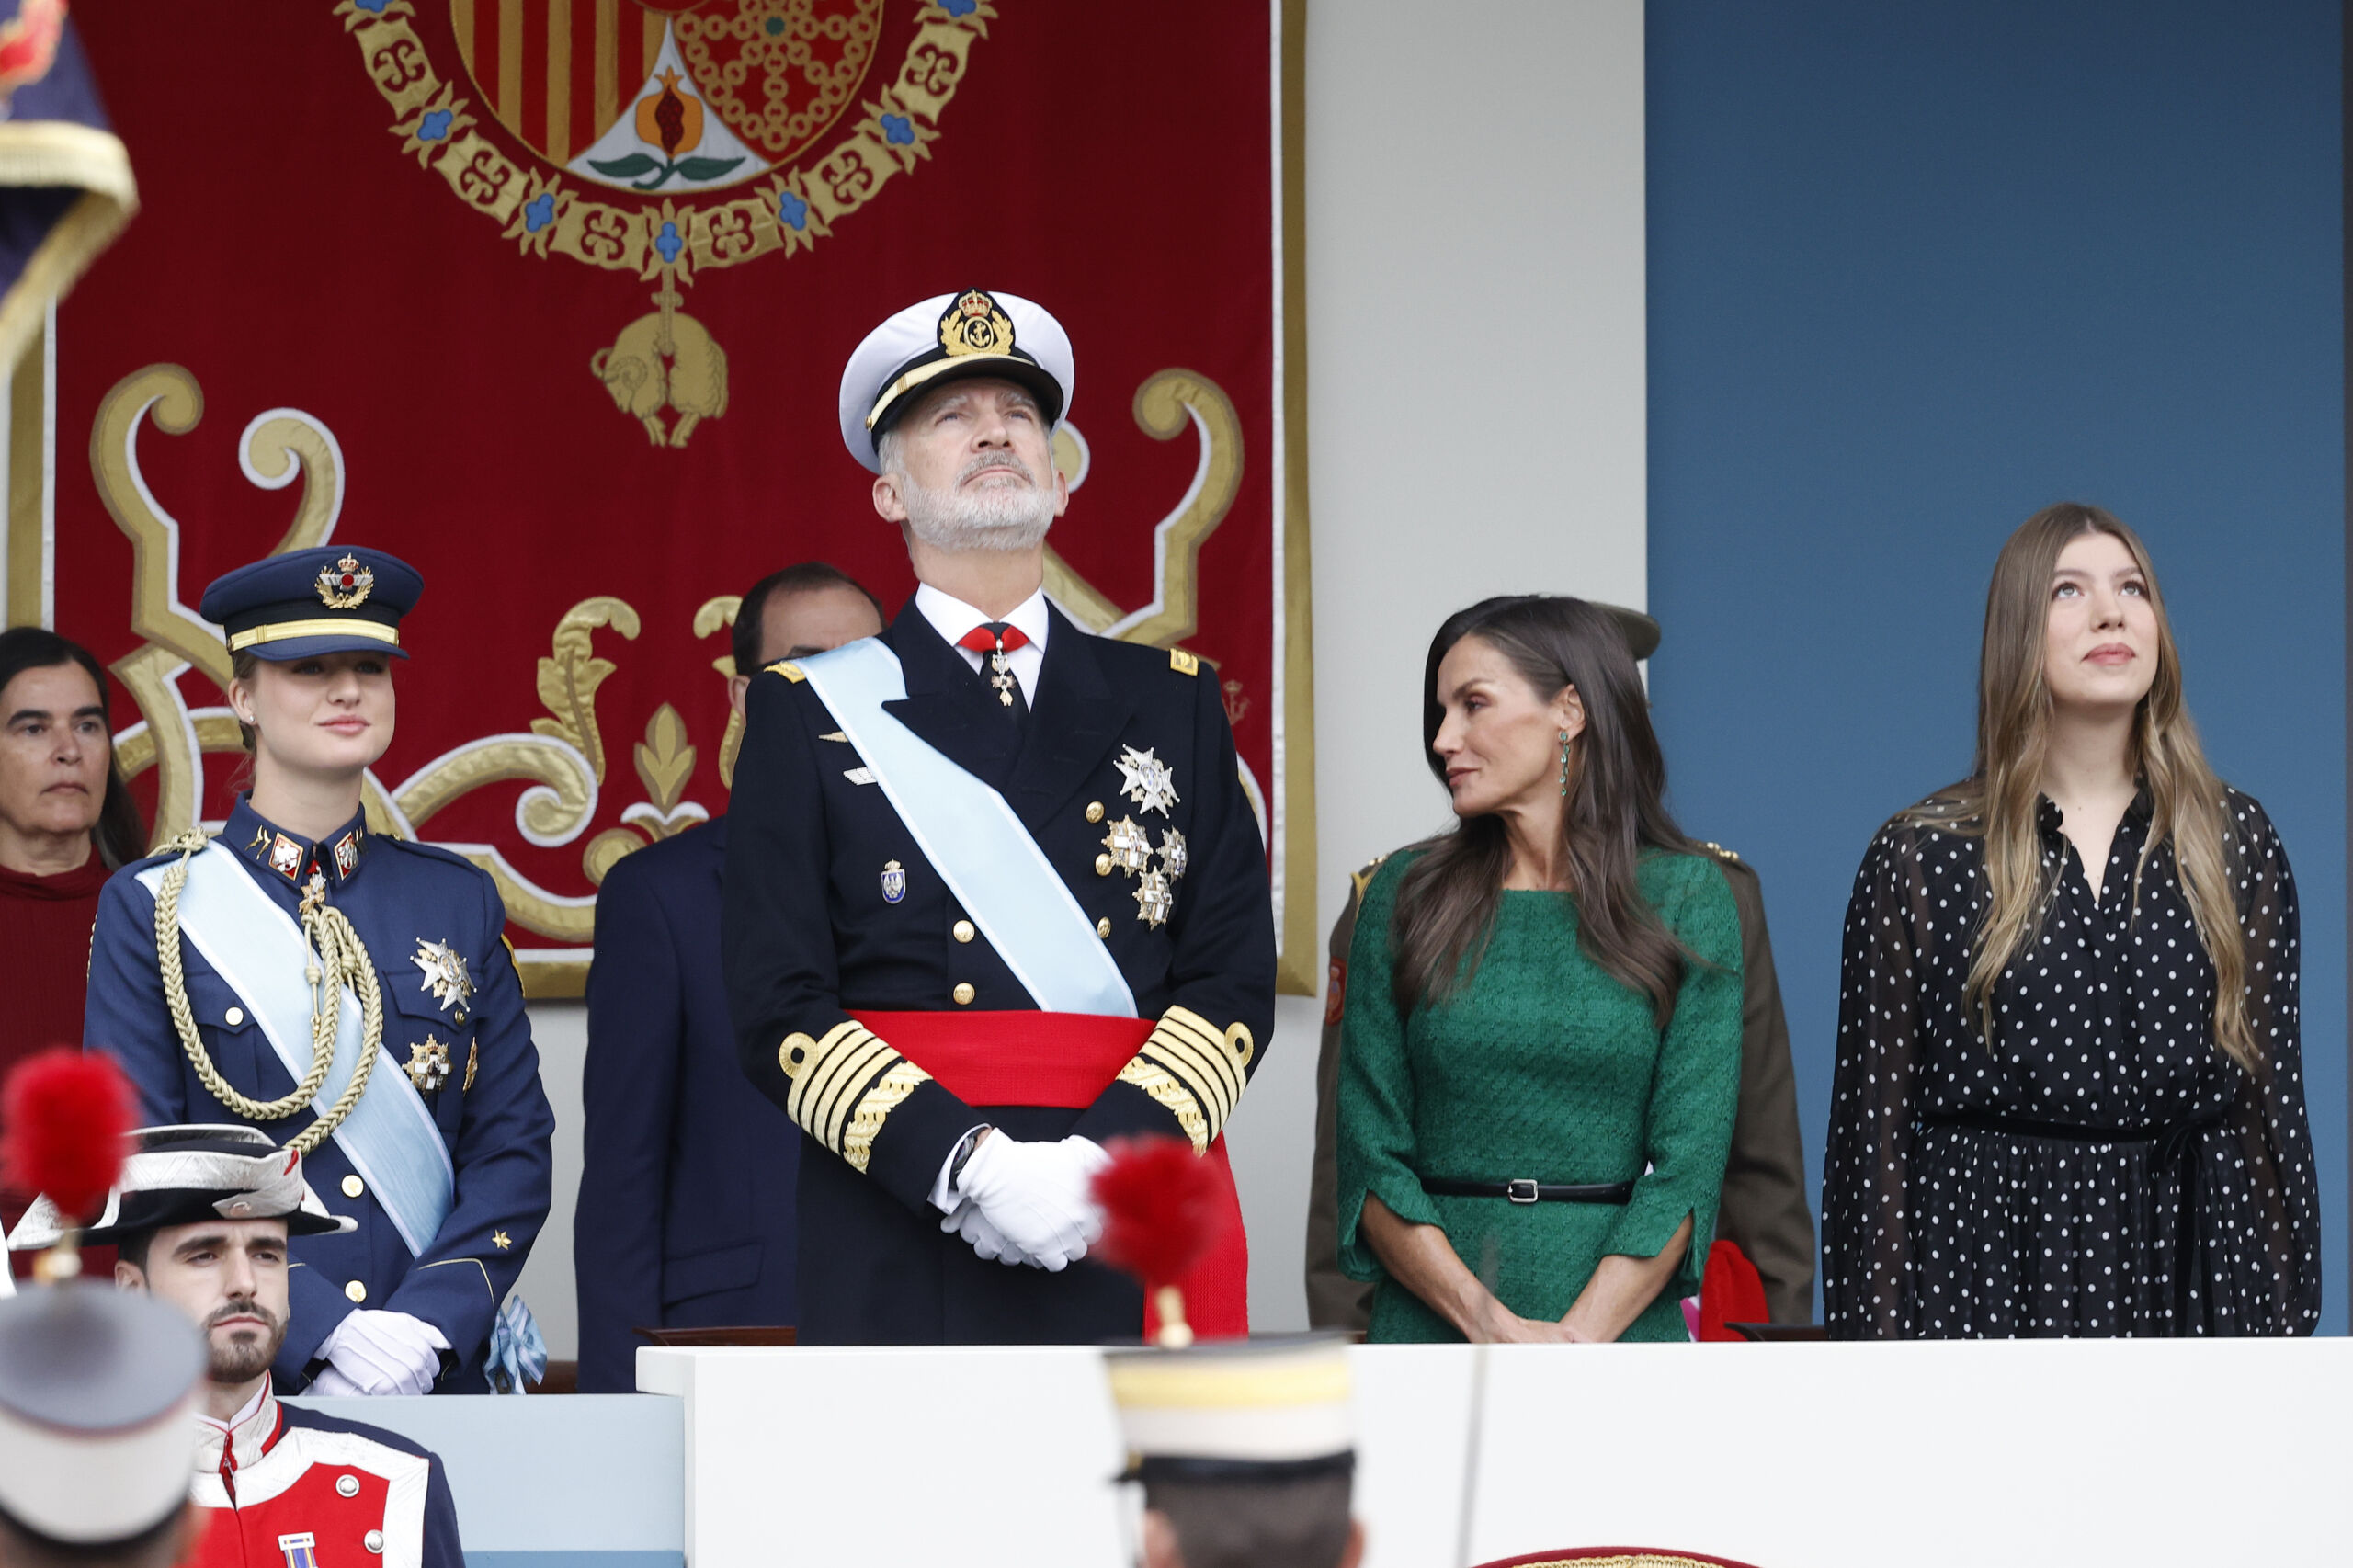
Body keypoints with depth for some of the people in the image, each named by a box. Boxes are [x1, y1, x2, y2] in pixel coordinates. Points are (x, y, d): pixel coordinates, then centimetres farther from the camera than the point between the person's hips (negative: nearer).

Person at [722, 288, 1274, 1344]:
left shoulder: (1172, 702, 15)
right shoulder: (807, 712, 8)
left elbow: (1236, 975, 7)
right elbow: (779, 1010, -1)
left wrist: (1109, 1156, -10)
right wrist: (970, 1166, -14)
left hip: (1134, 1244, 2)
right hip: (896, 1263, -2)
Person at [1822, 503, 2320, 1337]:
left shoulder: (2235, 843, 9)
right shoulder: (1919, 857, 1)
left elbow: (2274, 1108, 9)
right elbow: (1871, 1128, 0)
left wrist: (2284, 1325, 3)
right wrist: (1875, 1358, -5)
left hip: (2185, 1276, 2)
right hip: (1986, 1281, -2)